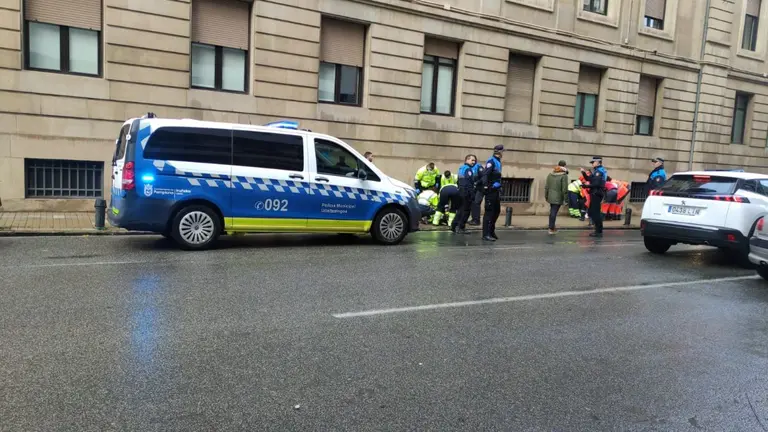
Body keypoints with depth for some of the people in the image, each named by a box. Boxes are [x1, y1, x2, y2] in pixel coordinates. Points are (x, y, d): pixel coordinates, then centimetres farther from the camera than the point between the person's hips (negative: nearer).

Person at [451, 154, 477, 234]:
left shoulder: (461, 168, 16)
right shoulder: (468, 169, -13)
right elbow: (469, 183, -20)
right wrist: (472, 194, -20)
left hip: (461, 192, 9)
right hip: (467, 193, -9)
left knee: (461, 209, 16)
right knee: (466, 210, -3)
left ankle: (454, 226, 18)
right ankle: (460, 228, -3)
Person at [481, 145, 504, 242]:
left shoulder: (498, 162, 15)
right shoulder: (491, 161, -12)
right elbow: (485, 173, -23)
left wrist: (499, 188, 14)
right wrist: (485, 186, -30)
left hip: (496, 190, 9)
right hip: (491, 190, -9)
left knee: (497, 211, 15)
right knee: (489, 211, -8)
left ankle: (491, 231, 26)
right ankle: (486, 234, -5)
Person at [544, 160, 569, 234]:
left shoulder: (550, 174, 6)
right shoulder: (564, 175, -12)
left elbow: (546, 186, 10)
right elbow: (564, 188, -14)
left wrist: (546, 196, 19)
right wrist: (565, 198, -7)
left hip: (550, 197, 6)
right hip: (558, 197, -6)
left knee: (552, 212, 18)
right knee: (554, 212, -2)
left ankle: (552, 227, 27)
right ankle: (551, 229, 2)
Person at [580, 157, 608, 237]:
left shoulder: (599, 171, -13)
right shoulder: (597, 171, 18)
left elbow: (596, 184, -22)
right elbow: (589, 179, 16)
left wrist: (586, 186, -17)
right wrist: (584, 173, 4)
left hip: (597, 194, -10)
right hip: (595, 194, 10)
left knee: (595, 213, -8)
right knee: (591, 212, 15)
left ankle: (599, 232, -4)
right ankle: (598, 230, 20)